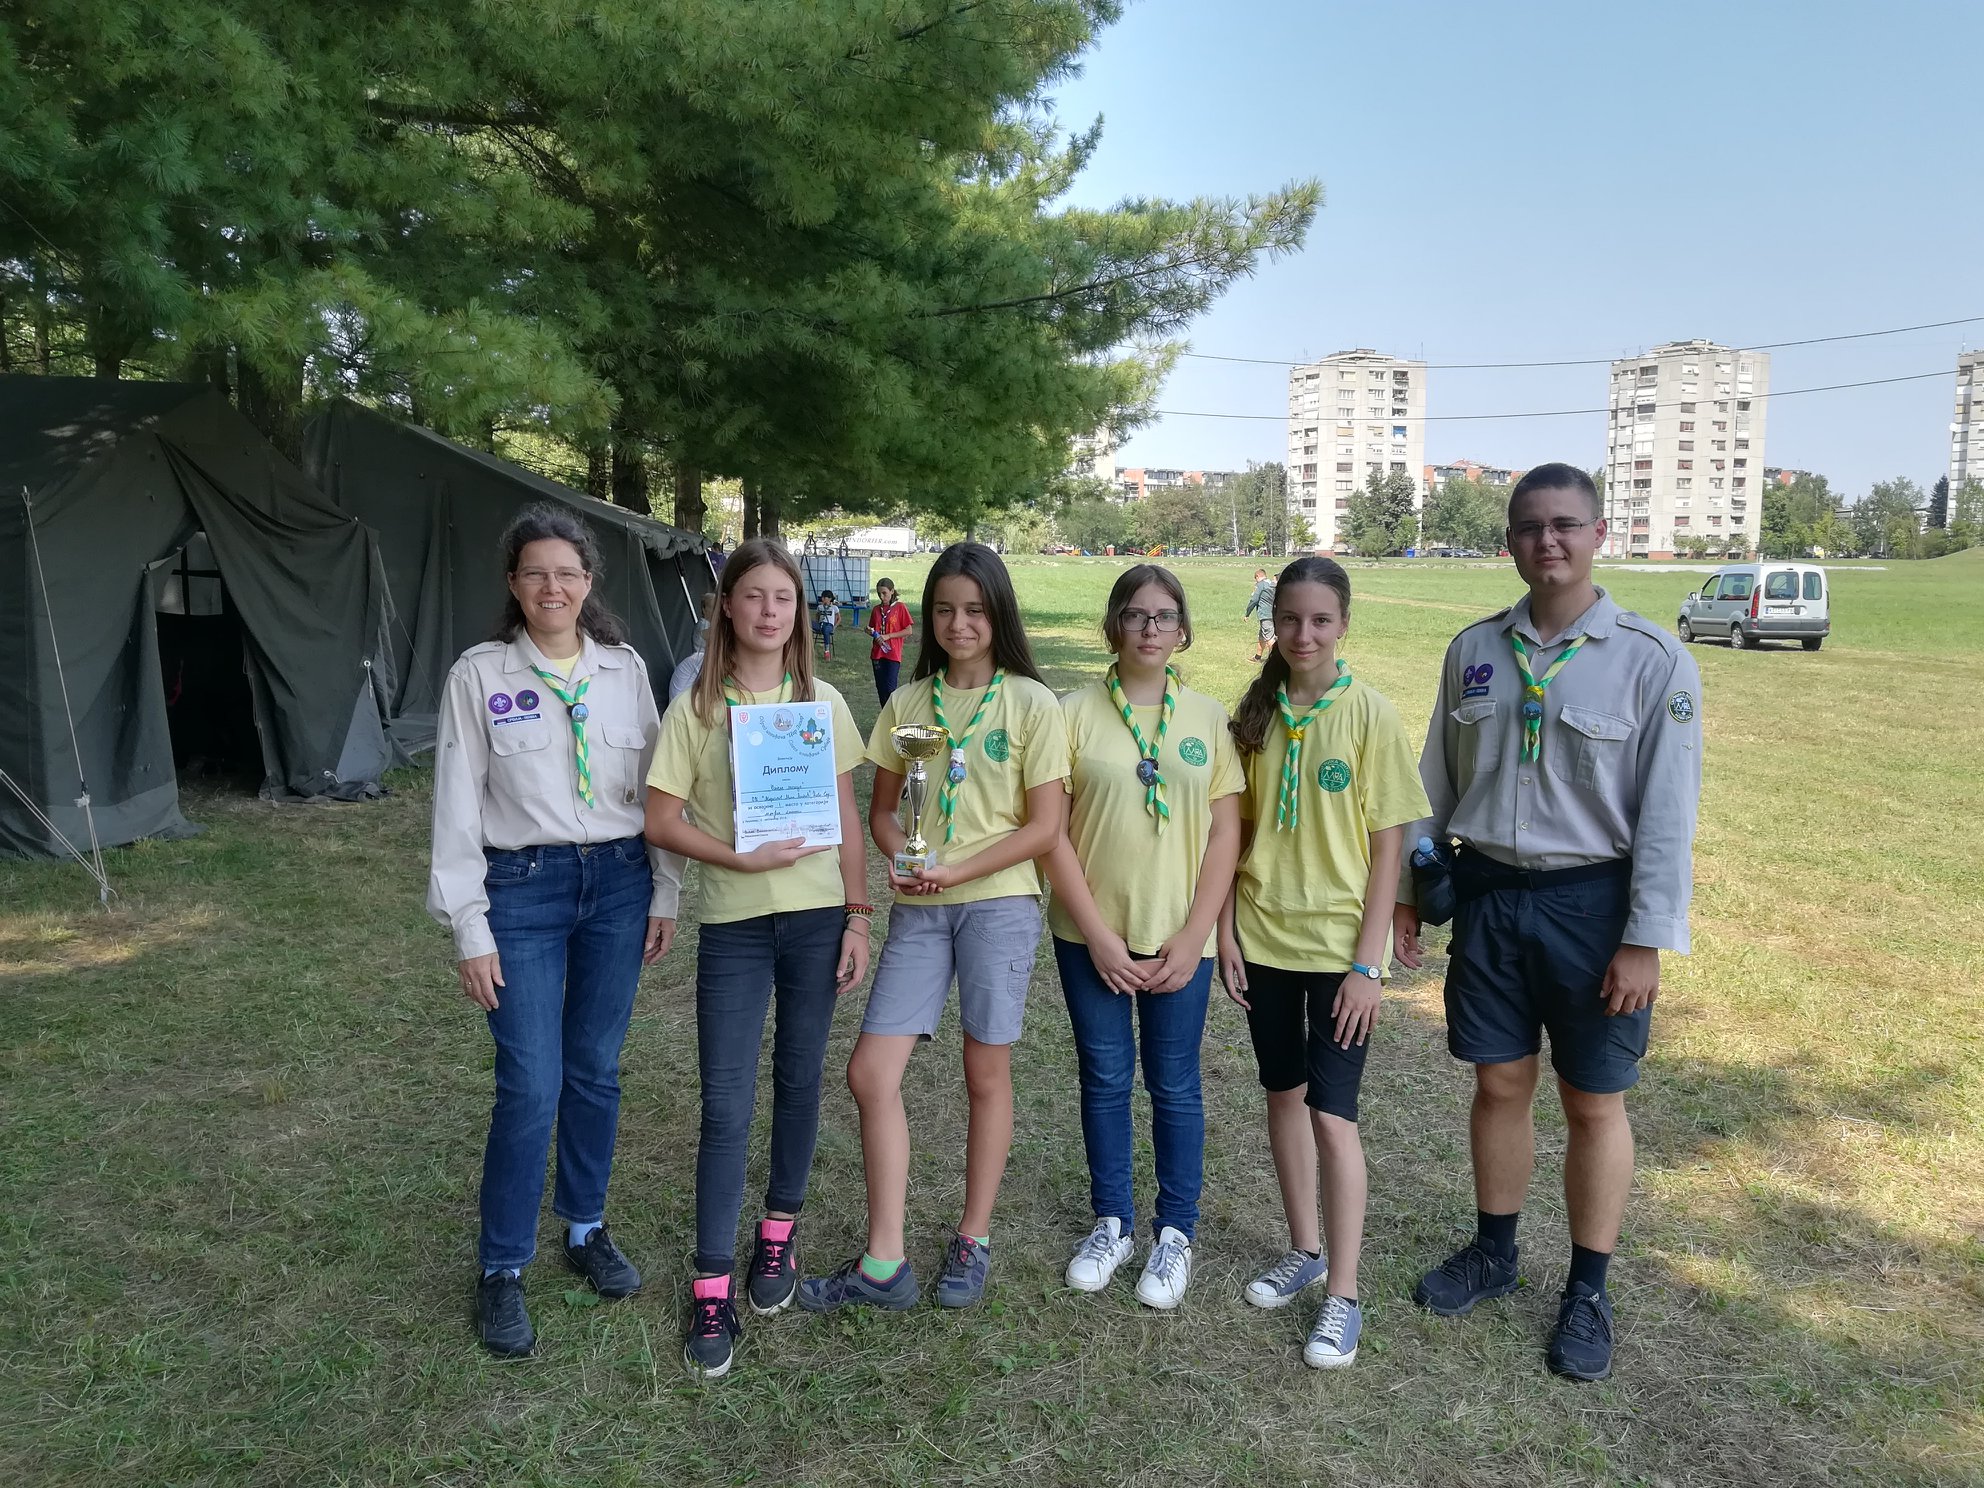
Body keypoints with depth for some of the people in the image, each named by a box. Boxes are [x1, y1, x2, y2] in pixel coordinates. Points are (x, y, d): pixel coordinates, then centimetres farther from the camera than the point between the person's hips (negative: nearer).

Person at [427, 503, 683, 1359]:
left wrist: (665, 892, 6)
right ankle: (502, 1271, 17)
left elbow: (655, 788, 8)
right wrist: (470, 930, -7)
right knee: (531, 1086, -2)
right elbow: (456, 809, -5)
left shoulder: (625, 669, 4)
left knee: (596, 1072, 13)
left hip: (617, 882, 3)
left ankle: (587, 1230, 34)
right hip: (522, 888, -3)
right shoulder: (478, 675, -5)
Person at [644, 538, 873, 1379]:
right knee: (726, 1106, 0)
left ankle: (780, 1232, 34)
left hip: (816, 918, 2)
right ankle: (712, 1286, 12)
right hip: (733, 927, -2)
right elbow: (661, 822, -5)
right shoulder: (696, 709, -3)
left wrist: (859, 916, 2)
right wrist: (739, 858, -19)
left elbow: (848, 819, 6)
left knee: (798, 1082, 13)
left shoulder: (823, 704, 3)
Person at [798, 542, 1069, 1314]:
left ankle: (972, 1242, 26)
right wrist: (903, 861, -10)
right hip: (917, 909, 4)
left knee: (986, 1074, 7)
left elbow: (1044, 826, -7)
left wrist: (955, 871, -16)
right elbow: (882, 811, 11)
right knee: (870, 1073, 0)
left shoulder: (1031, 703, -4)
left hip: (997, 902, -4)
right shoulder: (906, 703, 8)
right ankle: (883, 1263, 12)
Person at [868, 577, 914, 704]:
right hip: (877, 654, 5)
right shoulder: (876, 609, 10)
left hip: (893, 654, -5)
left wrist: (888, 636, -14)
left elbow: (908, 631, -7)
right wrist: (870, 632, -3)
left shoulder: (900, 607, -5)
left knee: (890, 688, -12)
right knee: (881, 688, 8)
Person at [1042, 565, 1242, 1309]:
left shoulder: (1208, 717, 0)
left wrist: (1194, 937, -8)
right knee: (1105, 1080, 12)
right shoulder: (1075, 712, -4)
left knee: (1174, 1086, 9)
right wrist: (1096, 934, -10)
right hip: (1091, 934, 0)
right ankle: (1112, 1223, 30)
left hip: (1179, 938, 0)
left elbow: (1225, 834, 0)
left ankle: (1175, 1233, 27)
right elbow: (1051, 830, -5)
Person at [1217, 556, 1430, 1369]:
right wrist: (1227, 933, 1)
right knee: (1283, 1094, 15)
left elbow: (1387, 849, -9)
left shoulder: (1370, 714, -10)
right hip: (1264, 937, 4)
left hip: (1338, 943, -4)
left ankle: (1342, 1295, 11)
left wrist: (1367, 963, -12)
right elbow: (1236, 833, 6)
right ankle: (1305, 1248, 34)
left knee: (1332, 1113, -3)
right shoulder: (1254, 712, 1)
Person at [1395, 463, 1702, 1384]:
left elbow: (1668, 813, -10)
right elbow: (1436, 780, 10)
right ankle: (1493, 1252, 36)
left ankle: (1588, 1290, 28)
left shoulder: (1653, 660, -10)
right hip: (1487, 893, 3)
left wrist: (1647, 939, -12)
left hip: (1591, 902, -3)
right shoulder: (1474, 650, 2)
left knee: (1594, 1102, 10)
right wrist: (1410, 888, 11)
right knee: (1500, 1084, 15)